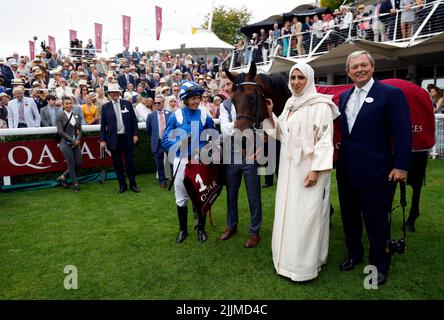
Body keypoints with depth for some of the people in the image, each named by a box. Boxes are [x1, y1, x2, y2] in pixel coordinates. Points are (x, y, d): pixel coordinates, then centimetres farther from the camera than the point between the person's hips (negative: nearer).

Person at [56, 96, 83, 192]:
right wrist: (72, 140, -13)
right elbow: (60, 131, -10)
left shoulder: (76, 116, 9)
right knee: (71, 164, 0)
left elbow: (80, 130, 11)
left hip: (76, 143, 5)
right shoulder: (60, 116, -5)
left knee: (79, 163, 6)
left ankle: (62, 177, 24)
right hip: (66, 143, -5)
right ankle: (75, 184, 14)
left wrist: (77, 140, -6)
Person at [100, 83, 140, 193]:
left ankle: (133, 184, 16)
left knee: (130, 162, 5)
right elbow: (103, 125, 3)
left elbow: (134, 120, 5)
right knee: (117, 163, 7)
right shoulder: (105, 107, 3)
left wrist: (135, 134, -2)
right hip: (114, 139, 0)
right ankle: (122, 184, 18)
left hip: (127, 138, 0)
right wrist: (102, 140, -1)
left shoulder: (127, 104, 3)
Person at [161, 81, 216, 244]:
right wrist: (180, 142, -21)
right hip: (181, 161, 0)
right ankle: (183, 229, 30)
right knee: (181, 198, 12)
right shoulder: (176, 116, -6)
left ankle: (201, 228, 29)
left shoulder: (204, 116, -2)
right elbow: (165, 140, -5)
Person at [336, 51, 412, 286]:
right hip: (346, 169, 6)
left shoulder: (391, 94, -8)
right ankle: (354, 254, 37)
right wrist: (338, 151, 7)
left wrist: (401, 166, -15)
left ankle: (379, 264, 25)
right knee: (349, 215, 17)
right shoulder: (344, 96, 10)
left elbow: (402, 133, -11)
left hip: (374, 170, -6)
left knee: (376, 219, 6)